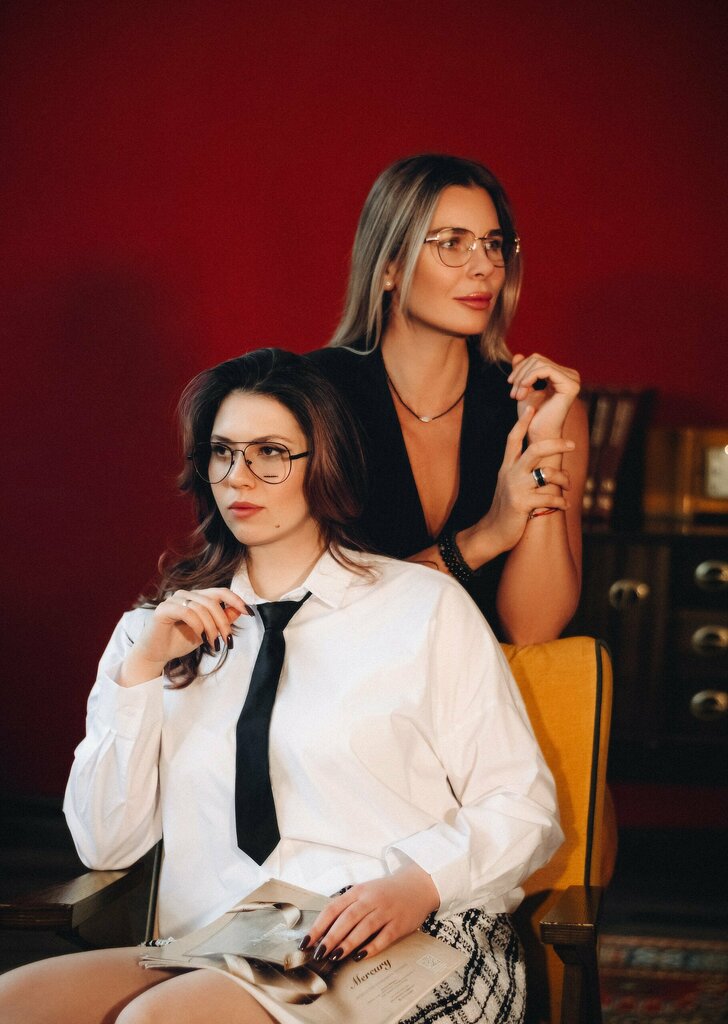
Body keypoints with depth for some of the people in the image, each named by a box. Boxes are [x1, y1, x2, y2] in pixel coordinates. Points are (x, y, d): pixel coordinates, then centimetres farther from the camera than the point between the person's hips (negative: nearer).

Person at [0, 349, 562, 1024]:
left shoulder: (426, 606, 9)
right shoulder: (160, 629, 19)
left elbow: (524, 807, 3)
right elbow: (104, 844, 10)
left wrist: (417, 884, -17)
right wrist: (142, 670, 0)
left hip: (407, 945, -4)